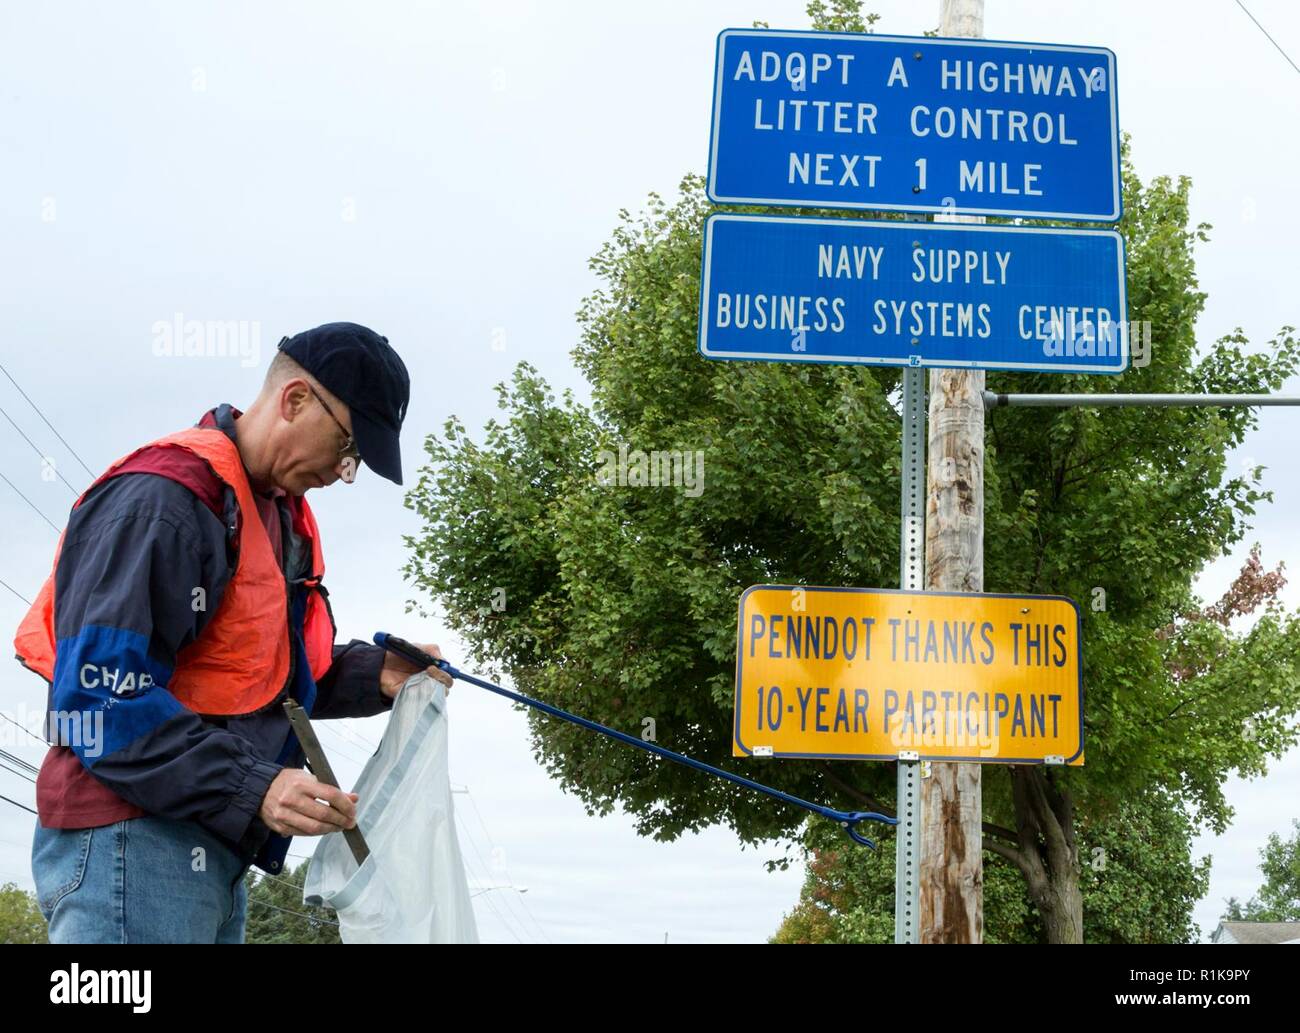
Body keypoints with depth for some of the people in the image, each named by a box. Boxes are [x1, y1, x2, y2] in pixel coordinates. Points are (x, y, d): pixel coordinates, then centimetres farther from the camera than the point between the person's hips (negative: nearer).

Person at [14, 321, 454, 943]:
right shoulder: (163, 498, -15)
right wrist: (250, 788, -27)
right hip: (132, 843, -10)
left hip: (210, 848, 10)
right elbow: (101, 697, -22)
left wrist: (372, 676, 5)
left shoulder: (277, 513, 17)